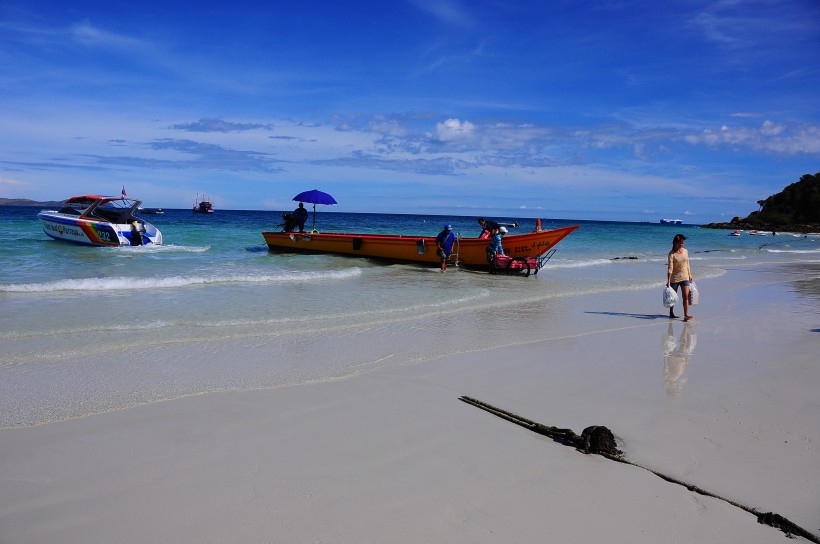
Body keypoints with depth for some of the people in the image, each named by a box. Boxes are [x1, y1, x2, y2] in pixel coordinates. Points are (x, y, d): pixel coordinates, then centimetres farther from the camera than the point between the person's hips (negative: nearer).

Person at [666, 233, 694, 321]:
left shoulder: (685, 251, 3)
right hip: (674, 278, -4)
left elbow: (687, 264, 13)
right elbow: (670, 268, -18)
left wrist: (690, 275, 13)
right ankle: (671, 314, 24)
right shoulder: (672, 254, -12)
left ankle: (686, 315, -10)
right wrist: (668, 281, -22)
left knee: (685, 296, -7)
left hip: (685, 277, 4)